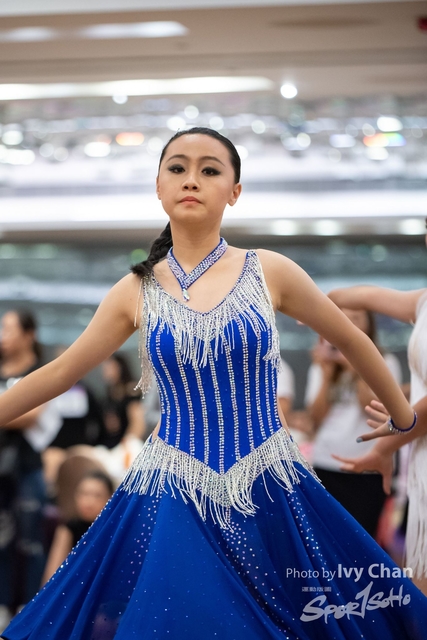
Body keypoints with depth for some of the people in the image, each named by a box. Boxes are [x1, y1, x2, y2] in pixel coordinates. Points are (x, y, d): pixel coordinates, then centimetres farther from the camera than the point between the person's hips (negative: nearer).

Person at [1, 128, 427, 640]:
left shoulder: (269, 272, -1)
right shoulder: (137, 291, 3)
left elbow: (350, 341, 12)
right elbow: (60, 372, 9)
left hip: (270, 491, 0)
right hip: (174, 497, 1)